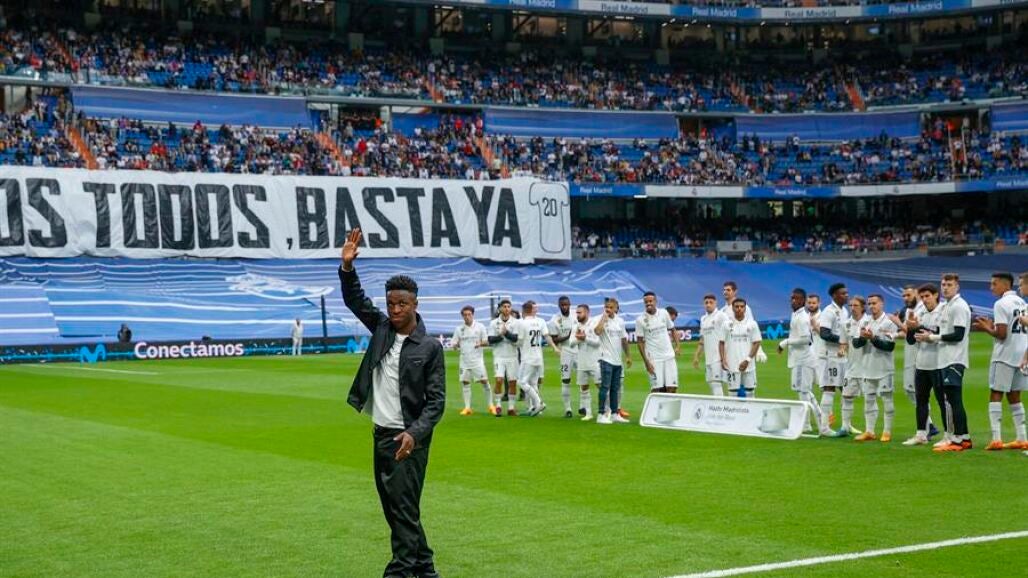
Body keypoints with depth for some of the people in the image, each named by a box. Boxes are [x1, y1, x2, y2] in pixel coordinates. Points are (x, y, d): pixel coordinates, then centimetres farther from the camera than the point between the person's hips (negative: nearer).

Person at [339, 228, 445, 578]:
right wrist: (347, 266, -14)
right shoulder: (382, 327, 6)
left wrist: (414, 433, -23)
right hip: (381, 434, 7)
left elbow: (436, 401, -11)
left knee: (404, 508, -9)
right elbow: (355, 300, 3)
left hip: (408, 438, -6)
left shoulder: (430, 347, -9)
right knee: (393, 507, 12)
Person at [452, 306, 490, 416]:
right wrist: (456, 346, -15)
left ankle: (490, 406, 2)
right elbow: (454, 345, 9)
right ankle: (467, 407, 8)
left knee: (484, 381, -7)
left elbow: (486, 342, 3)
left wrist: (481, 344, -19)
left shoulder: (480, 327, 2)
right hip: (464, 360, 3)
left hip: (477, 359, -3)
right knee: (465, 382, 1)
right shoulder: (459, 329, 7)